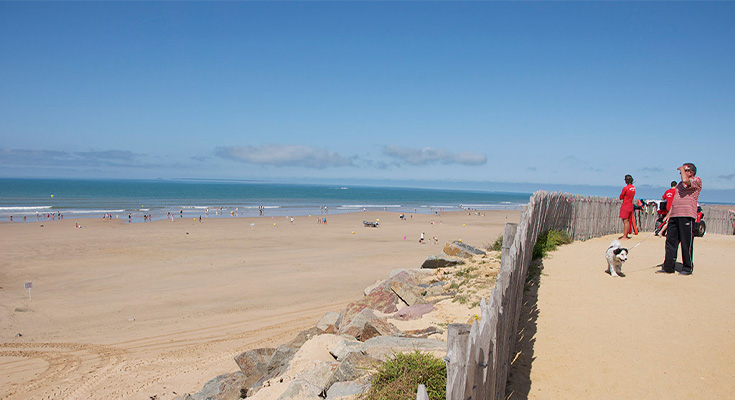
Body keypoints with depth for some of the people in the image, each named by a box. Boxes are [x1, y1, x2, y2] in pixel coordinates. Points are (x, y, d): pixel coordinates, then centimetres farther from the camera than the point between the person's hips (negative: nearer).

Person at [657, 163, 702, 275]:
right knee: (671, 241, 6)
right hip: (674, 216, 8)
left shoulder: (697, 180, 1)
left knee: (686, 243, -3)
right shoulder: (680, 184, 25)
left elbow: (685, 181, -22)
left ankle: (688, 268, 7)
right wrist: (668, 215, 18)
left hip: (687, 216, -8)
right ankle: (668, 267, 10)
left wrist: (682, 169, -4)